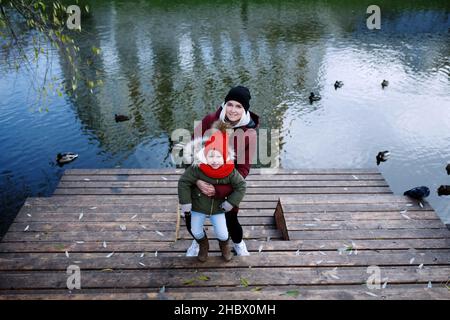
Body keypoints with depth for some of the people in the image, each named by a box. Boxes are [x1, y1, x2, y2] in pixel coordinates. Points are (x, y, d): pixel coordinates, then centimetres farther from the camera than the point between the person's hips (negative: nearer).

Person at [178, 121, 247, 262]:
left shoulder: (230, 171, -23)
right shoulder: (197, 168, -28)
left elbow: (241, 186, -10)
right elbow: (183, 182, -17)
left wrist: (229, 204, -12)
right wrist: (186, 205, -14)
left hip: (218, 207, 0)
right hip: (198, 206, 0)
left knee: (222, 234, 3)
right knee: (196, 231, 9)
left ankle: (224, 245, 41)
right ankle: (203, 246, 44)